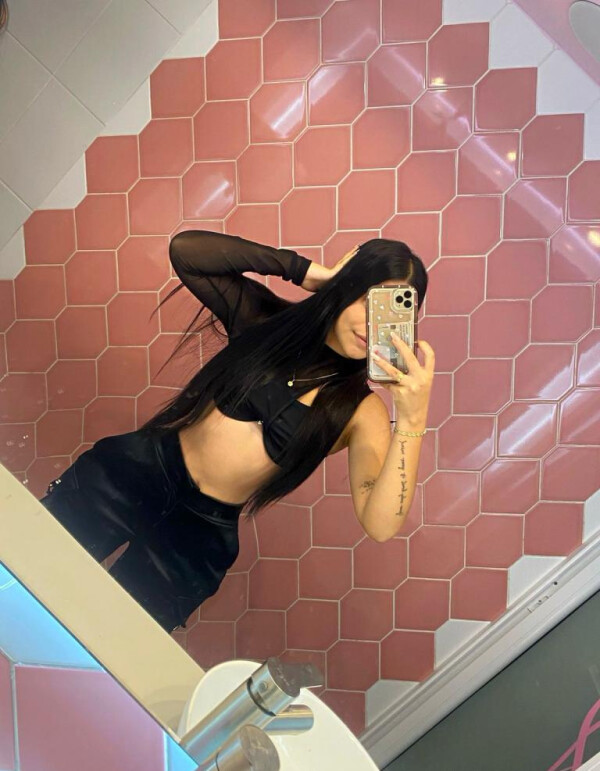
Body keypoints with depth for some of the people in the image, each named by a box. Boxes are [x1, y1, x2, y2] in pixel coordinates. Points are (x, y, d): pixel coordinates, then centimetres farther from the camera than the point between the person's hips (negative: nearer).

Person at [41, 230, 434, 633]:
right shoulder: (266, 318, -2)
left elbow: (381, 525, -20)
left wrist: (412, 421, -33)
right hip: (133, 470, 1)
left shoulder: (362, 409, -8)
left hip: (201, 530, -1)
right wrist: (305, 270, -12)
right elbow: (186, 250, -12)